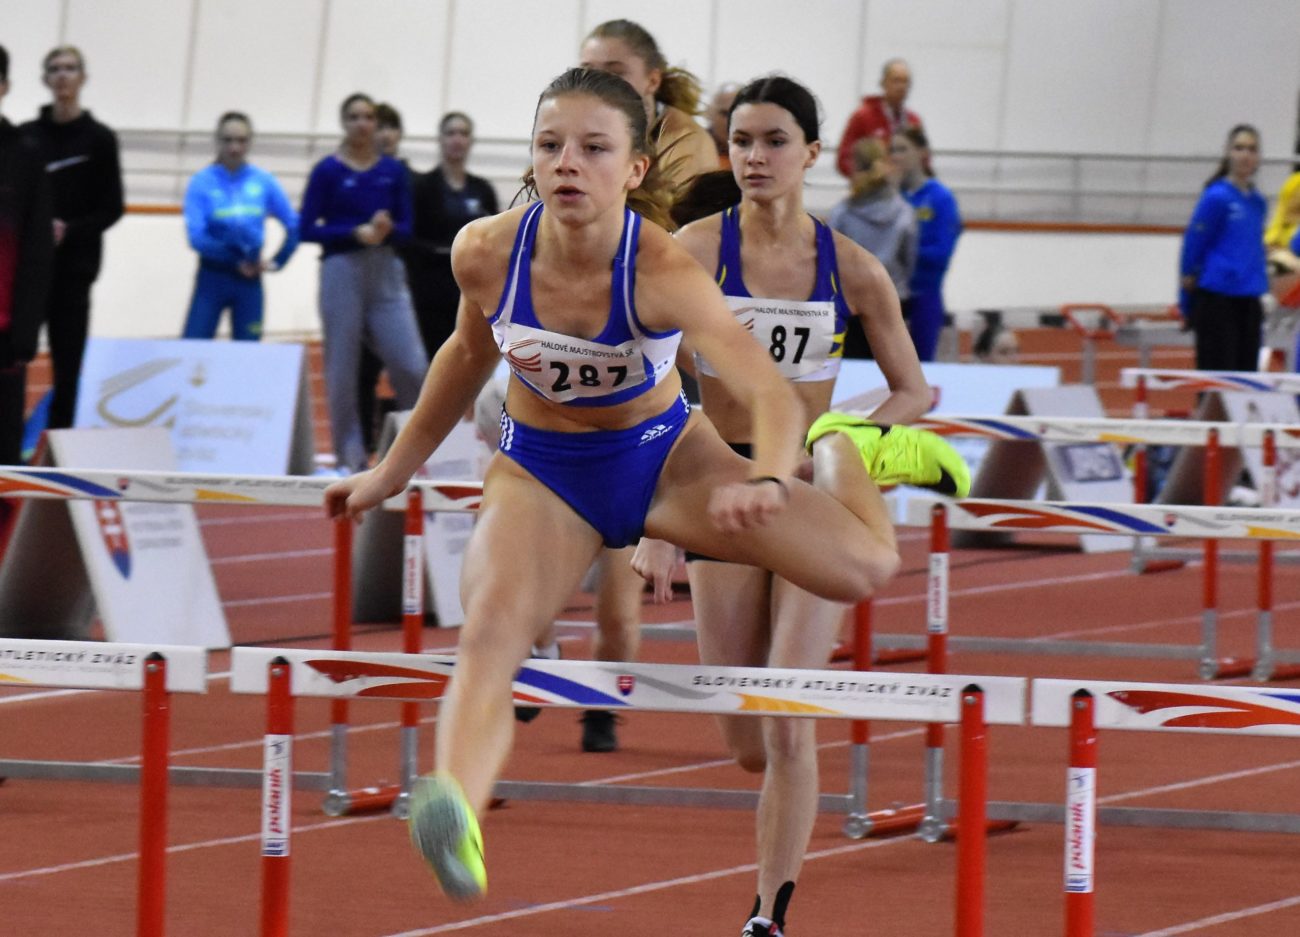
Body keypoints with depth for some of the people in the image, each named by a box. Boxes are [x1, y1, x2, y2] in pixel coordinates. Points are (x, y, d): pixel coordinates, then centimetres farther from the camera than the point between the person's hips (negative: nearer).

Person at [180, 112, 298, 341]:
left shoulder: (263, 181, 2)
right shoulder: (202, 182, -5)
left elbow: (294, 226, 7)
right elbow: (197, 237, -13)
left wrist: (277, 261, -1)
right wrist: (236, 255, -17)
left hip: (249, 281, 2)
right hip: (212, 278, -2)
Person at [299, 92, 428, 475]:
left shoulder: (393, 170, 8)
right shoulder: (327, 171, -1)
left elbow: (406, 226, 9)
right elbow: (308, 229, -4)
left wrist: (387, 230, -14)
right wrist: (356, 232, -15)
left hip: (386, 273, 2)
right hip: (342, 270, -2)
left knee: (411, 366, -7)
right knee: (342, 371, 1)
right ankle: (350, 455, 10)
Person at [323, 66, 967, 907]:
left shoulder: (663, 271, -28)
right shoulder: (485, 254, -18)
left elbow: (769, 391, -38)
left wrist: (768, 481, -59)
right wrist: (394, 471, 14)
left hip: (663, 457, -1)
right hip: (539, 471, 1)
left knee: (863, 567, -13)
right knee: (490, 633, -30)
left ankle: (841, 452, 24)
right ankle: (458, 824, -55)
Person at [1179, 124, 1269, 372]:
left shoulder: (1257, 201, 9)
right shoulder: (1216, 197, -10)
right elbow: (1193, 246, -8)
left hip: (1247, 303, 7)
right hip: (1217, 300, -7)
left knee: (1247, 370, 7)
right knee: (1216, 371, -5)